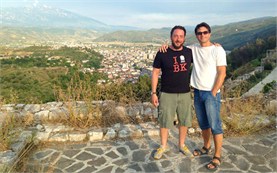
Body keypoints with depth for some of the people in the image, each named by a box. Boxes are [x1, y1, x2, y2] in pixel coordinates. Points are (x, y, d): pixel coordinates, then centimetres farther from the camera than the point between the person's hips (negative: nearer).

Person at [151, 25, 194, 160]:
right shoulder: (162, 53, -7)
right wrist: (153, 93, -7)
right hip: (167, 94, -2)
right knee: (164, 121, 6)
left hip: (185, 94, 3)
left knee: (184, 121, 12)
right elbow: (155, 73, -3)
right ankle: (163, 146, 27)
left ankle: (182, 145, 33)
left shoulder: (189, 52, 1)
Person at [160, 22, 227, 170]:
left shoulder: (218, 50, -7)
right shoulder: (193, 48, 8)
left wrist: (213, 93, -14)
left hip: (211, 93, -5)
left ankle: (217, 157, 12)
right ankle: (206, 147, 36)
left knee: (215, 125, 0)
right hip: (198, 92, 5)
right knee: (203, 124, 17)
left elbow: (222, 74, -11)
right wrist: (167, 45, 0)